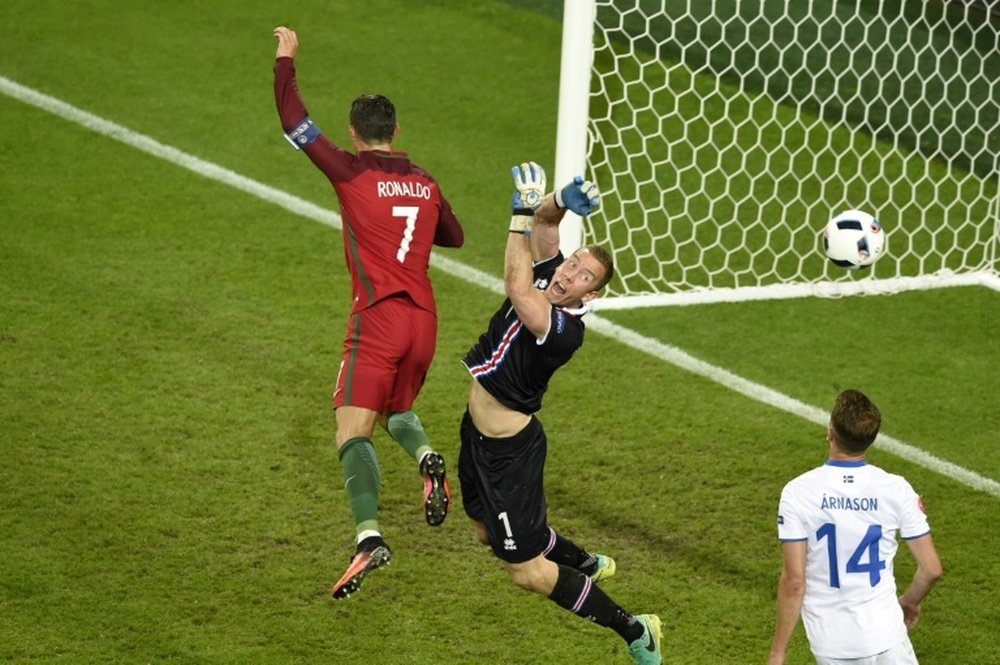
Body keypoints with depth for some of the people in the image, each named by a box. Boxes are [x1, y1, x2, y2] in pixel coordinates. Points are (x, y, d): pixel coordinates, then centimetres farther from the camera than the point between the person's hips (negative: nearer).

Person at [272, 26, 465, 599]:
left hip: (378, 318, -6)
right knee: (397, 411, 27)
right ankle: (427, 457, -7)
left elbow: (294, 123, 0)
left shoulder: (353, 175, -2)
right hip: (425, 320, 6)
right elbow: (454, 237, 32)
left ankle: (370, 535, -30)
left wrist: (286, 61, 12)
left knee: (353, 431, -9)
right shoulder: (426, 185, 14)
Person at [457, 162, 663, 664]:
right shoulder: (546, 275, -6)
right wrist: (561, 201, -23)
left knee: (527, 572, -3)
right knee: (488, 532, 30)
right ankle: (587, 563, 52)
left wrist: (523, 214, -38)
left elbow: (516, 287, -43)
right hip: (478, 432, 10)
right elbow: (542, 220, -1)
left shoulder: (564, 330, -30)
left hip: (508, 452, -10)